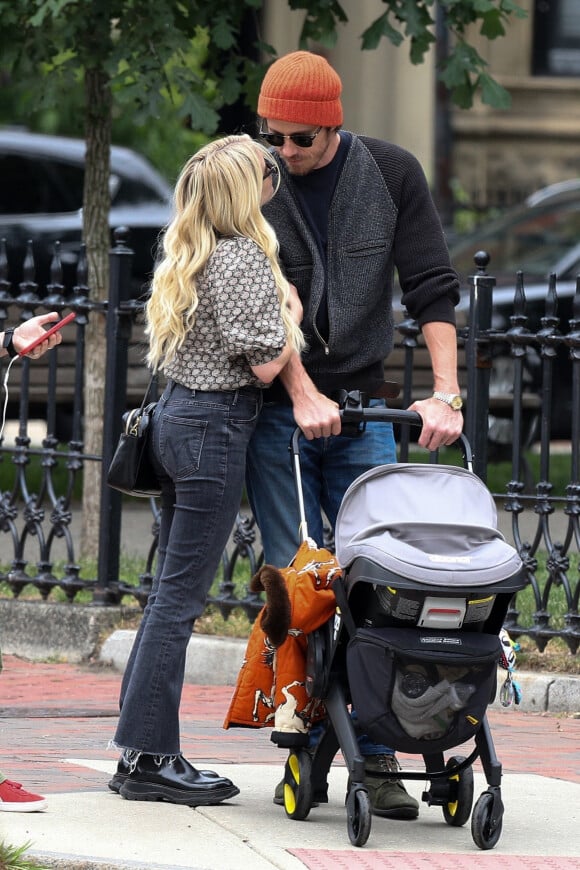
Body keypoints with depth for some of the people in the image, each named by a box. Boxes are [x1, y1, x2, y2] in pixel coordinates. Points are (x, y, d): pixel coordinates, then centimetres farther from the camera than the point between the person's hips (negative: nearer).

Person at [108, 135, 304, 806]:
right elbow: (266, 365, -17)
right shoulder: (244, 258, -15)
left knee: (169, 592, 12)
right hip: (215, 429, -9)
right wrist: (291, 311, 1)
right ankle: (147, 758, -5)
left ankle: (142, 751, 13)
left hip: (175, 417, 9)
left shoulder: (188, 255, 12)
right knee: (180, 597, -6)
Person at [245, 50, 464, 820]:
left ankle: (378, 755, -4)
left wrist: (445, 393, -14)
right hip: (278, 407, -1)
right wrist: (302, 394, -20)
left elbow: (433, 290, -4)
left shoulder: (393, 175, -2)